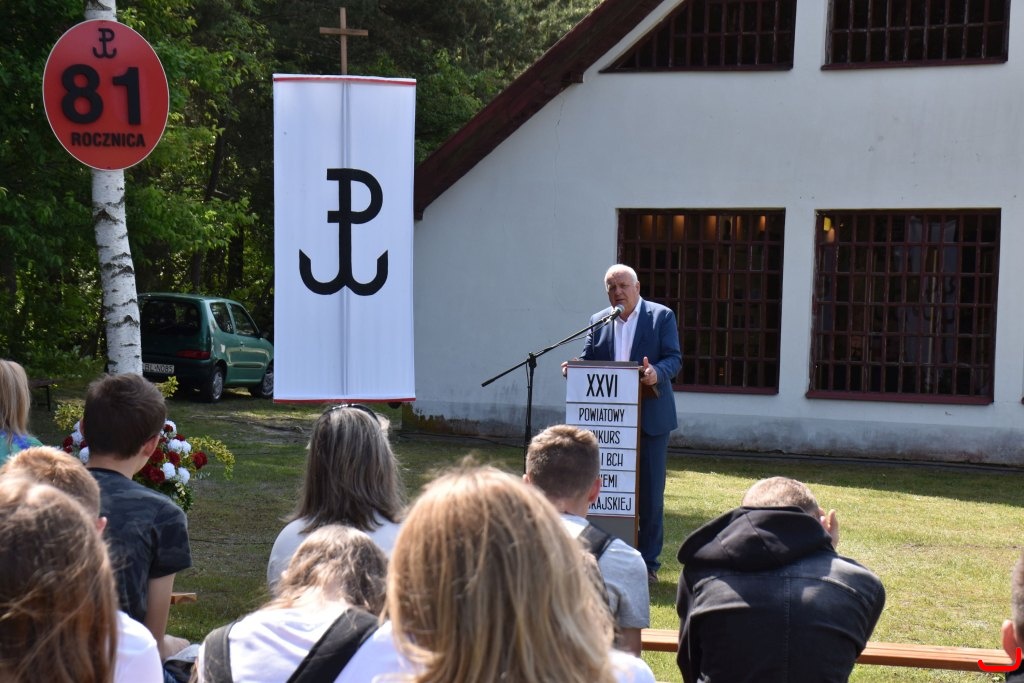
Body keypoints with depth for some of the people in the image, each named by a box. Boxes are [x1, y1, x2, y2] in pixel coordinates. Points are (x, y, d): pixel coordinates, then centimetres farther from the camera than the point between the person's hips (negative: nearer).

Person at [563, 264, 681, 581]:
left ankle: (648, 563, 9)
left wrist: (657, 372, -30)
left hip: (650, 418, -3)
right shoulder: (598, 321, 11)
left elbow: (674, 359, -8)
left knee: (650, 492, 1)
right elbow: (587, 361, 7)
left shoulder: (662, 316, 0)